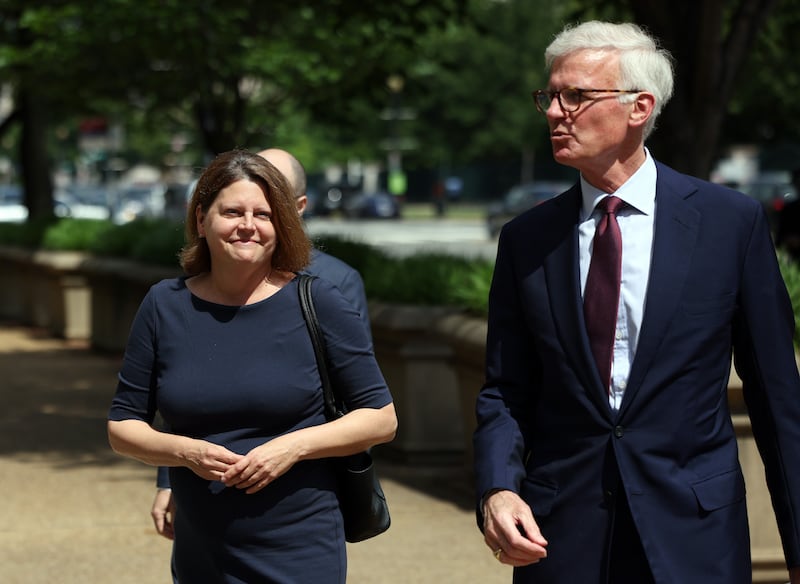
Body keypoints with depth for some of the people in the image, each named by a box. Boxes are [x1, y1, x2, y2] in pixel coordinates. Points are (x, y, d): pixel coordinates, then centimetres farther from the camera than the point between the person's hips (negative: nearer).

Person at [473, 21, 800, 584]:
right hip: (559, 537, 2)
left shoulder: (732, 221, -3)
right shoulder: (527, 240, 5)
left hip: (693, 536, -2)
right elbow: (506, 391, 8)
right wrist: (497, 489, -12)